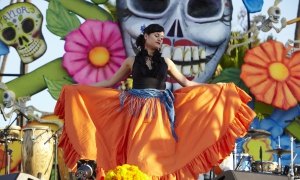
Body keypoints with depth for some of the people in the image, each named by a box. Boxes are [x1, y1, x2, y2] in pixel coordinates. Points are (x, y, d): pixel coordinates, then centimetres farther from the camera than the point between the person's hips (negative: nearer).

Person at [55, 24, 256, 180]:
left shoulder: (165, 62, 13)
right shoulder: (132, 61, 10)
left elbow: (186, 83, 15)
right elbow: (110, 83, 14)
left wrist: (216, 87, 11)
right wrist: (79, 88, 10)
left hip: (160, 115, 1)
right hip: (136, 114, -1)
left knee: (159, 154, -4)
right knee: (136, 155, -5)